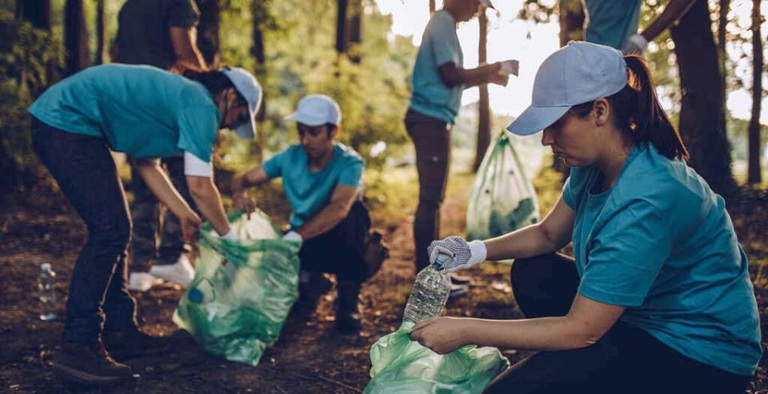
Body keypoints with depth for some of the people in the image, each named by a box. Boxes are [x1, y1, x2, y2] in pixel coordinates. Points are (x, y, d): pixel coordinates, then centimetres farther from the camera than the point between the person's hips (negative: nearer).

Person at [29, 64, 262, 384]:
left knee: (115, 230, 12)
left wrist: (184, 213, 24)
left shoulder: (174, 94, 20)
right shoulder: (201, 104, -10)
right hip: (67, 123, -11)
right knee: (108, 232, -13)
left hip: (56, 124, 11)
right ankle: (77, 348, -11)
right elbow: (200, 186, -13)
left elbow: (146, 163, 23)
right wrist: (229, 237, 1)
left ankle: (119, 331, 18)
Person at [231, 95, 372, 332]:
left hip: (337, 242, -3)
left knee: (355, 211, -36)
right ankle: (309, 281, 7)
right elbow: (242, 178, -5)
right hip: (303, 240, 4)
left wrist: (296, 236, -55)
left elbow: (339, 208, -42)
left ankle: (348, 294, -16)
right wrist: (239, 194, -31)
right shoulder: (291, 156, -11)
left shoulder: (349, 163, -23)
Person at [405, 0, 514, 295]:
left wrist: (488, 78, 16)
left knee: (434, 197, 13)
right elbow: (451, 74, -19)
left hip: (433, 120, 10)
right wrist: (493, 68, -9)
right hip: (430, 119, -10)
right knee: (430, 198, -8)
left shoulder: (444, 25, 20)